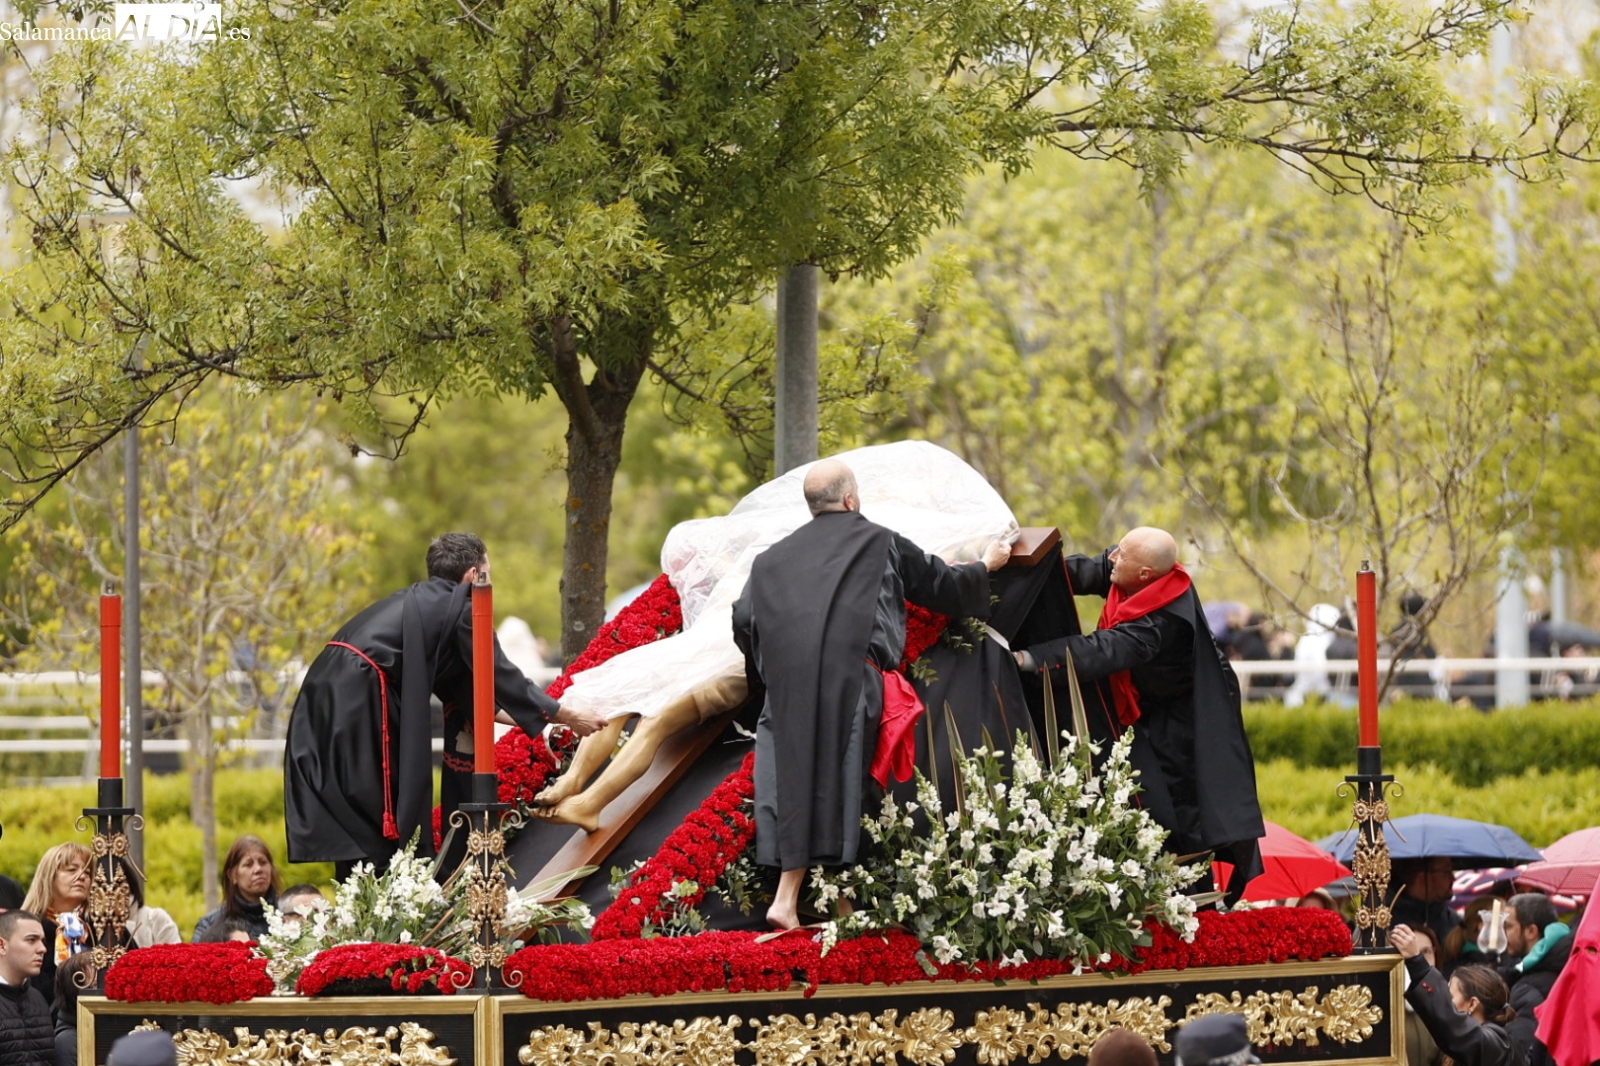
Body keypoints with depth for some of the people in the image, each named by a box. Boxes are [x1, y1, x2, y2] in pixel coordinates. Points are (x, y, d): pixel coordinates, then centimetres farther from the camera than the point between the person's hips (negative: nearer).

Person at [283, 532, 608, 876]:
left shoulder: (420, 600, 27)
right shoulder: (461, 608, 2)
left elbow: (460, 690, 31)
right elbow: (502, 677, 4)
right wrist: (568, 718, 14)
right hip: (362, 696, -9)